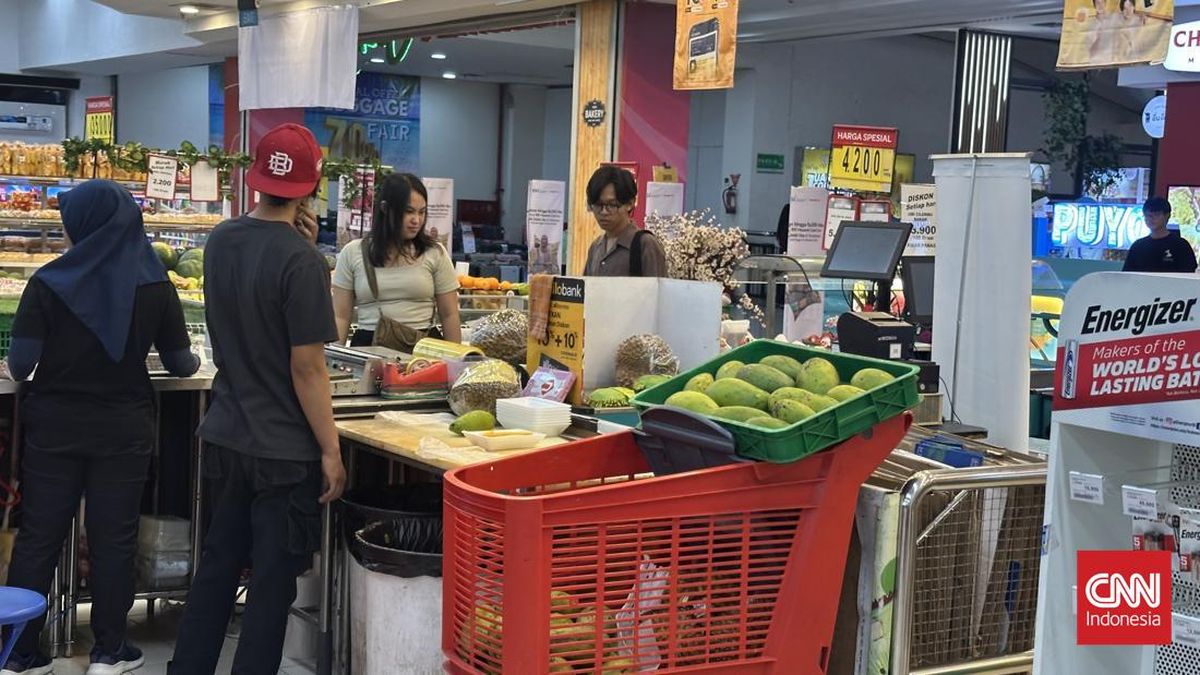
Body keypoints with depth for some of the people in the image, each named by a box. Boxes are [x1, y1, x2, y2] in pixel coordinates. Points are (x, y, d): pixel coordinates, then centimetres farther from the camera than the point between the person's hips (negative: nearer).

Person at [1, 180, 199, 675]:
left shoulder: (49, 283, -9)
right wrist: (194, 362, 26)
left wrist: (44, 366, 12)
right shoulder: (154, 286, -4)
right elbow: (181, 364, 3)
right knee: (113, 539, 9)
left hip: (54, 425, 0)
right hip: (124, 429, 1)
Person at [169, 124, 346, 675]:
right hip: (284, 451, -7)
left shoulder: (221, 240, 3)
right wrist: (330, 451, -13)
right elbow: (307, 368, -20)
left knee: (217, 566, 18)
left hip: (224, 438, 7)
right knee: (272, 584, 5)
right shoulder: (299, 260, -19)